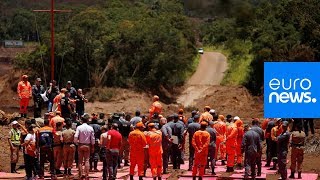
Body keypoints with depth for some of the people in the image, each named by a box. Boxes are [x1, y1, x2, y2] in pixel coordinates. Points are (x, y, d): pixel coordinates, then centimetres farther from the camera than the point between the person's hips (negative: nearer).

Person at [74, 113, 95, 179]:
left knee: (80, 160, 8)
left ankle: (81, 174, 9)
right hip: (88, 145, 1)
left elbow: (75, 137, -17)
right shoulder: (90, 128, -6)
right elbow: (93, 139, -2)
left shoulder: (79, 127, -11)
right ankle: (86, 175, 2)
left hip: (80, 145, -1)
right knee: (87, 160, 5)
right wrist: (92, 147, 8)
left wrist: (77, 143, 2)